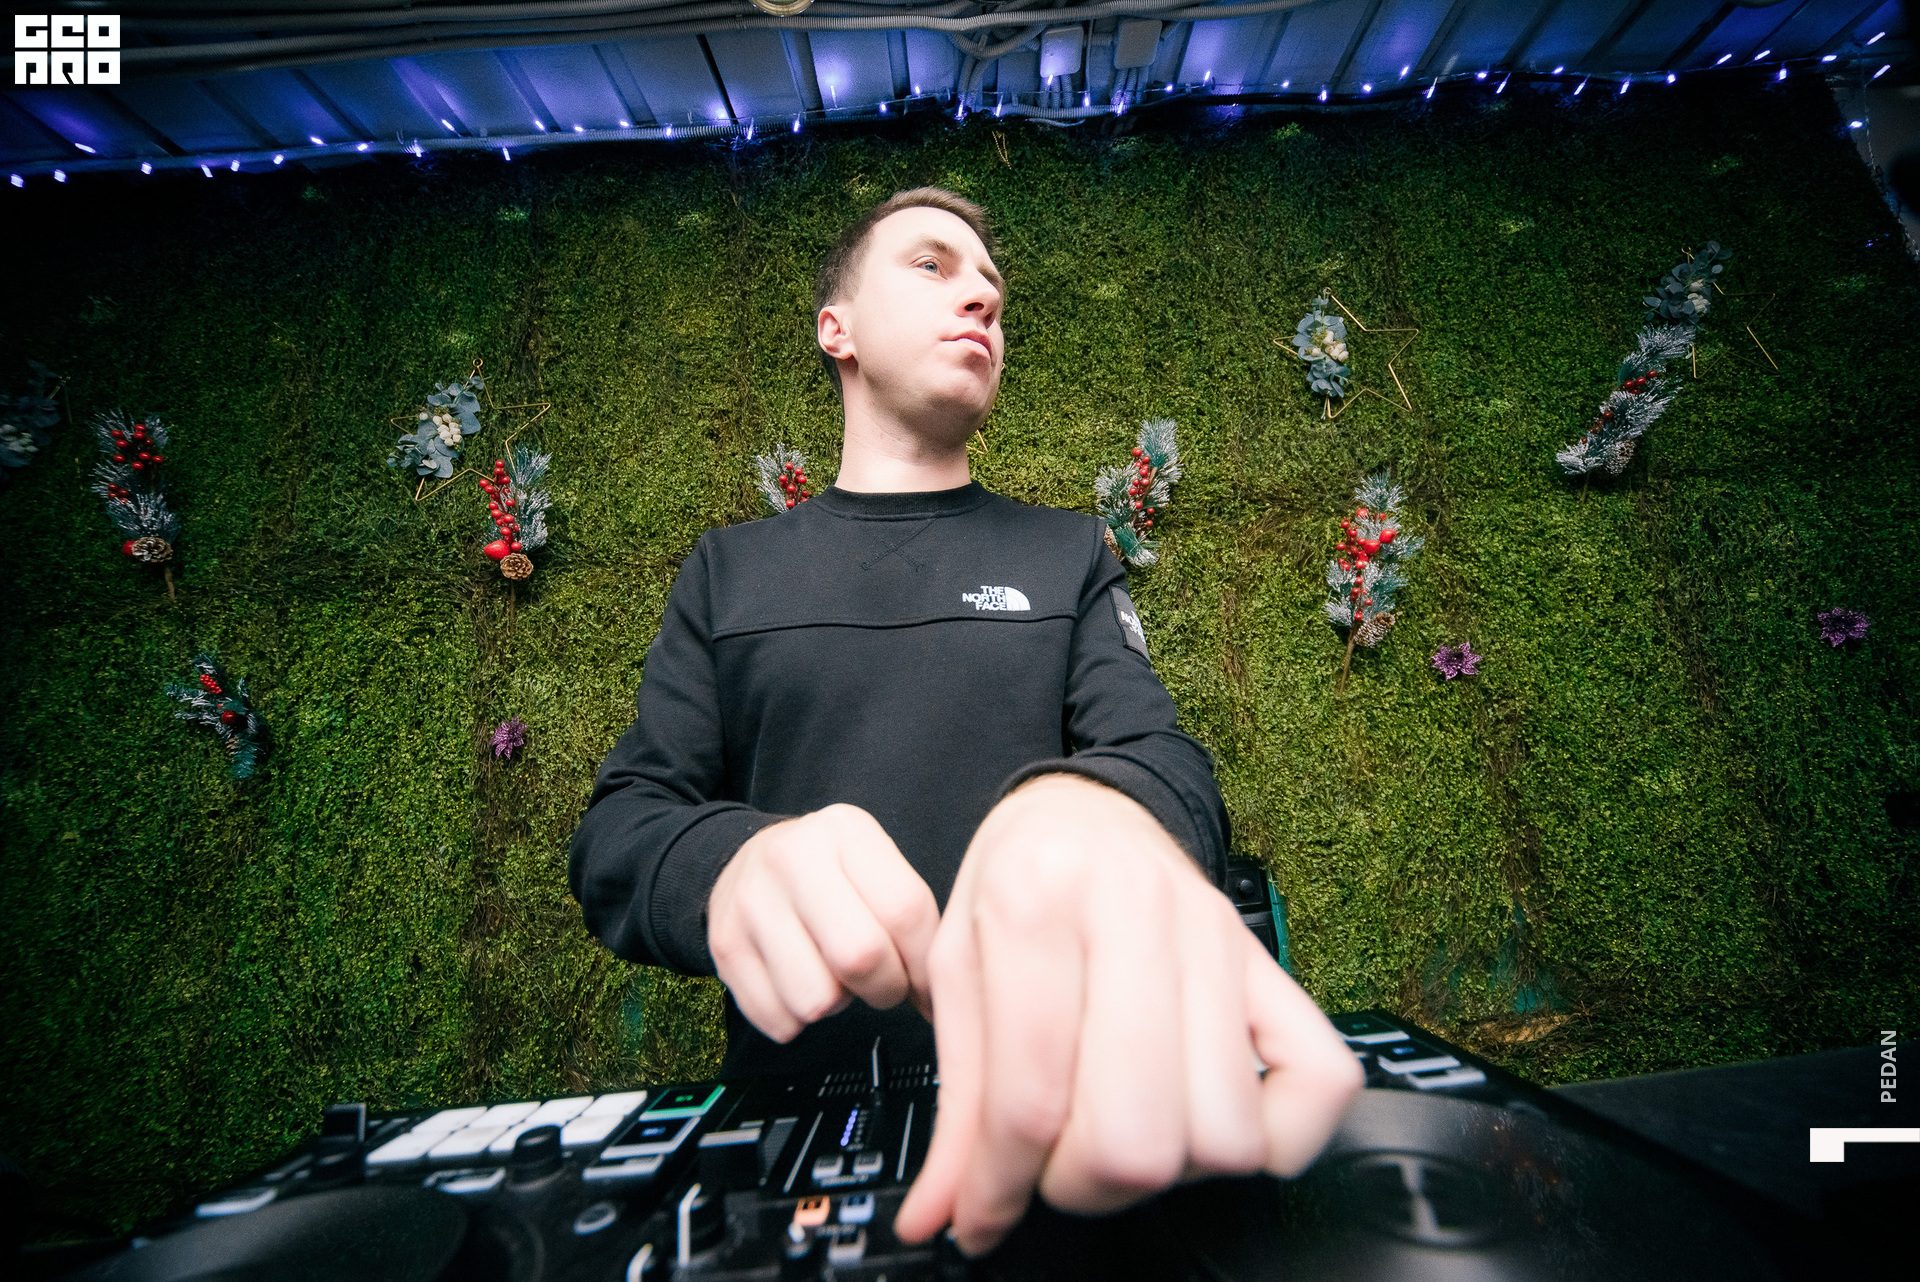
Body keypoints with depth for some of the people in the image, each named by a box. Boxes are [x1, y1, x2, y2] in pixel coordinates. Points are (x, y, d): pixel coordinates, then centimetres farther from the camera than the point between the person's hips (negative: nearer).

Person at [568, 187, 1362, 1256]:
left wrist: (1099, 810, -29)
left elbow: (1162, 757, -5)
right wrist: (729, 862, -20)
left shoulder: (1068, 554, 7)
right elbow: (617, 830, 3)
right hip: (791, 1094, 1)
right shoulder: (730, 569, 8)